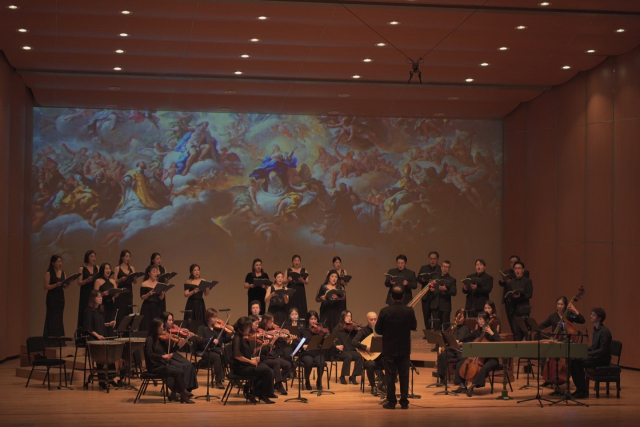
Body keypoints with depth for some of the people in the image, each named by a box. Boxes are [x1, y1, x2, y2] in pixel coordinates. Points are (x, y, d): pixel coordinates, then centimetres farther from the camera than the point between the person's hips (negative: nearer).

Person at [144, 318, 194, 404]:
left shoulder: (156, 339, 15)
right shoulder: (149, 339, -11)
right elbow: (149, 354, -25)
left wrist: (168, 355, -2)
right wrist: (162, 356, -33)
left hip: (161, 364, 8)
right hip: (155, 367, -8)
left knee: (180, 372, -10)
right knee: (178, 372, -19)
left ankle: (173, 394, -6)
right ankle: (184, 395, -10)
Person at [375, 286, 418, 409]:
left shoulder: (385, 311, -15)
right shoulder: (409, 311, -11)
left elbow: (378, 330, -7)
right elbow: (414, 326, 3)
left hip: (389, 349, -1)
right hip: (404, 349, 1)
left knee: (390, 376, 6)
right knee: (404, 376, 9)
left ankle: (391, 402, 9)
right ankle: (404, 402, 11)